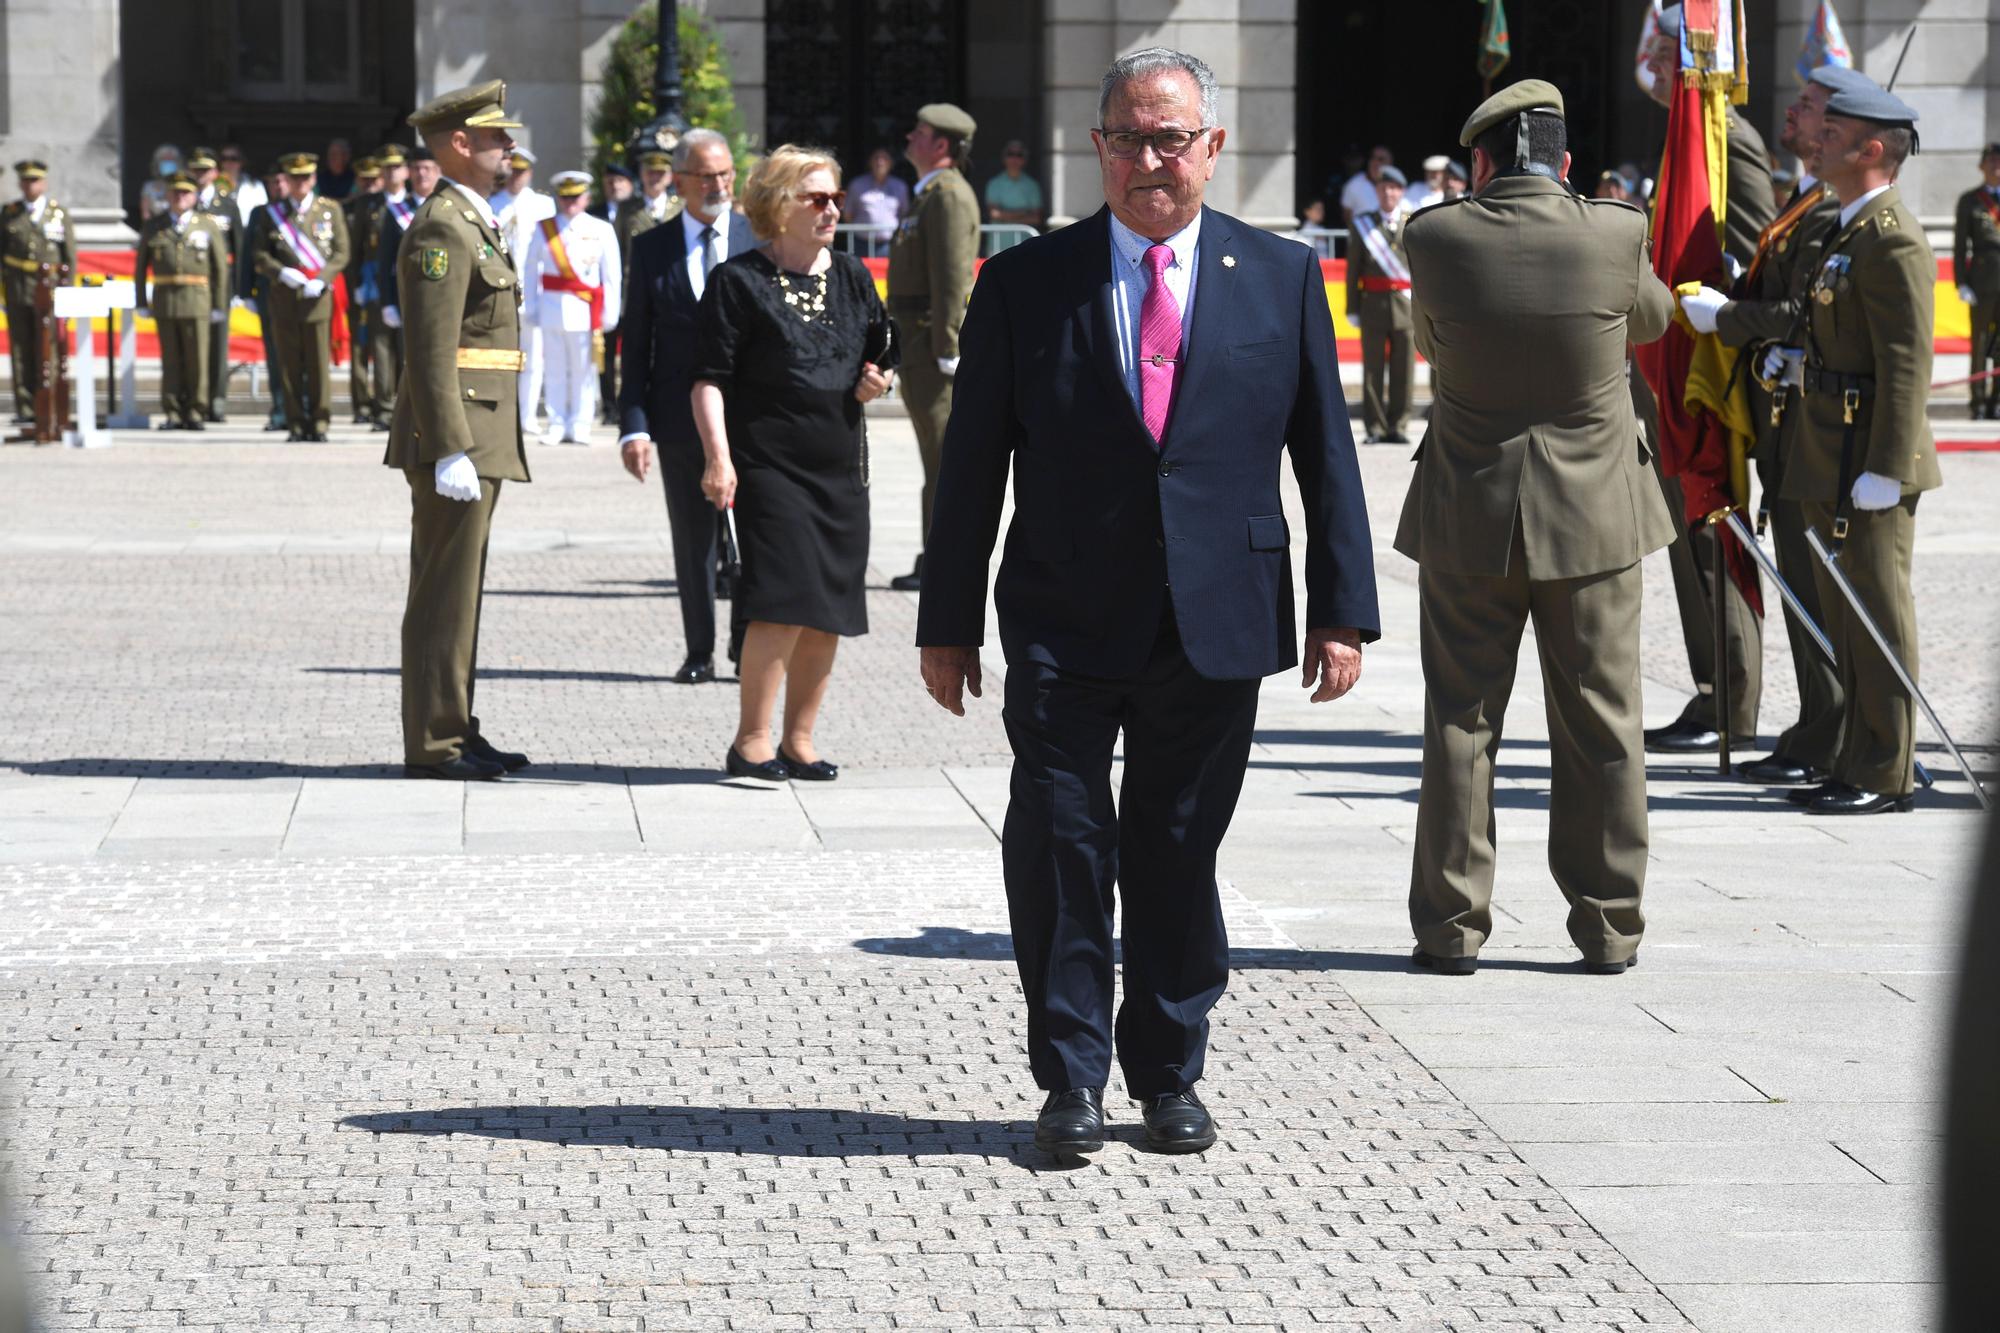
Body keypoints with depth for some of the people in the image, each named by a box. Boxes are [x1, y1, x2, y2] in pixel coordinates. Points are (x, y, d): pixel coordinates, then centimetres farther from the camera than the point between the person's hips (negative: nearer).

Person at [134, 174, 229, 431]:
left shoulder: (208, 227, 7)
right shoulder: (152, 227, 10)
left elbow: (221, 268, 7)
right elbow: (140, 266, 11)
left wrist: (220, 306, 2)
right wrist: (141, 303, 5)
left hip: (197, 302, -1)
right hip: (164, 301, 1)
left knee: (197, 359, -2)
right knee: (170, 360, 2)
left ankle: (196, 413, 4)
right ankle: (173, 414, 6)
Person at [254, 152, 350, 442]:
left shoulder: (330, 210, 9)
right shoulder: (274, 213, 11)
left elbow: (341, 253, 5)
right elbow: (261, 256, 9)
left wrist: (320, 280, -10)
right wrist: (282, 272, -10)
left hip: (318, 297, -1)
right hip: (284, 297, 1)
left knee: (319, 364, -5)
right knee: (290, 365, 1)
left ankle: (319, 424, 0)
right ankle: (297, 424, 6)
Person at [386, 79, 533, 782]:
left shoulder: (474, 224, 19)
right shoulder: (442, 229, -14)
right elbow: (430, 352, -20)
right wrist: (451, 452, -24)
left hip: (477, 437, 10)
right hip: (456, 435, -10)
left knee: (458, 590, 14)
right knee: (443, 592, -6)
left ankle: (455, 732, 19)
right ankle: (434, 743, -3)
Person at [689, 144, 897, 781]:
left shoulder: (851, 276, 14)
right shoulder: (738, 282, -3)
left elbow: (880, 356, 25)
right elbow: (708, 380, -6)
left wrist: (876, 383, 2)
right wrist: (718, 457, -17)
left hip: (842, 464, 6)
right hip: (771, 461, -6)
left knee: (830, 610, 5)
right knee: (784, 602, -15)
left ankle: (798, 740, 15)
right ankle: (751, 743, -7)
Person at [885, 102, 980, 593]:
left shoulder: (950, 195, -13)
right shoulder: (931, 193, 20)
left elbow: (952, 276, -20)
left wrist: (946, 349, -24)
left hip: (935, 337, -11)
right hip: (919, 338, 11)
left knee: (944, 454, -8)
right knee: (936, 455, 12)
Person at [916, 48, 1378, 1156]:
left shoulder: (1282, 278, 6)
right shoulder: (1025, 283, 3)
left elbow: (1326, 452, 6)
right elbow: (974, 464, 4)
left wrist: (1342, 611, 1)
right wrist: (948, 621, 3)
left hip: (1216, 626, 1)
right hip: (1065, 625, -1)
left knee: (1180, 855, 8)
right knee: (1060, 849, -3)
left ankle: (1169, 1076, 21)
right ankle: (1070, 1078, 9)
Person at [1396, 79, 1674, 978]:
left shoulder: (1435, 237, -10)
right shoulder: (1616, 235, -9)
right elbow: (1652, 320, 12)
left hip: (1469, 521, 0)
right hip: (1592, 514, 0)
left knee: (1460, 721, 8)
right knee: (1600, 727, 8)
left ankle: (1450, 925, 10)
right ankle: (1609, 927, 13)